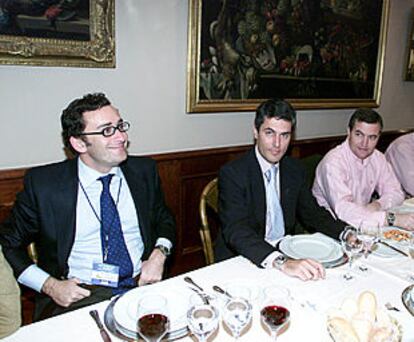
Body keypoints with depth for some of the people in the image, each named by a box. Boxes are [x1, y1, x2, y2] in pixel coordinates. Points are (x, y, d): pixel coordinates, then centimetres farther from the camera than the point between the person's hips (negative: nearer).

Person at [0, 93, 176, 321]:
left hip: (142, 286, 2)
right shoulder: (42, 183, -3)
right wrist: (50, 285, -8)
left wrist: (159, 253, -2)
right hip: (78, 295, -2)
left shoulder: (144, 171, 6)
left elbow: (164, 219, 20)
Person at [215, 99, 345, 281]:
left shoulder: (295, 170, 5)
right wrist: (280, 262, -39)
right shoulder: (232, 173, -15)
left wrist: (347, 233, -7)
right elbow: (236, 230, -26)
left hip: (287, 254, 6)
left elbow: (312, 213, 12)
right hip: (243, 260, -6)